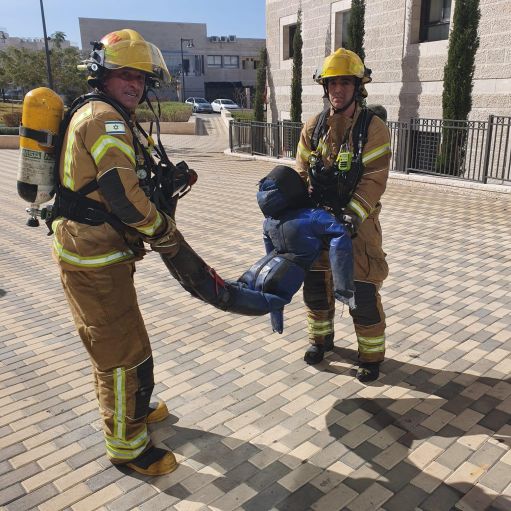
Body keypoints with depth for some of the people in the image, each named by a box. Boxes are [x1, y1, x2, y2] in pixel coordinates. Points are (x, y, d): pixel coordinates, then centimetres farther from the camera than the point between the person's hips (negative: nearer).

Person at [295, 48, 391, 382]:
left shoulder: (374, 128, -10)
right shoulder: (313, 127, 4)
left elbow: (374, 180, -17)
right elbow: (301, 173, 5)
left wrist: (352, 216, -28)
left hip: (357, 222, -4)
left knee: (363, 292, -1)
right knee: (315, 285, 13)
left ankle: (372, 355, 19)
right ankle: (321, 338, 37)